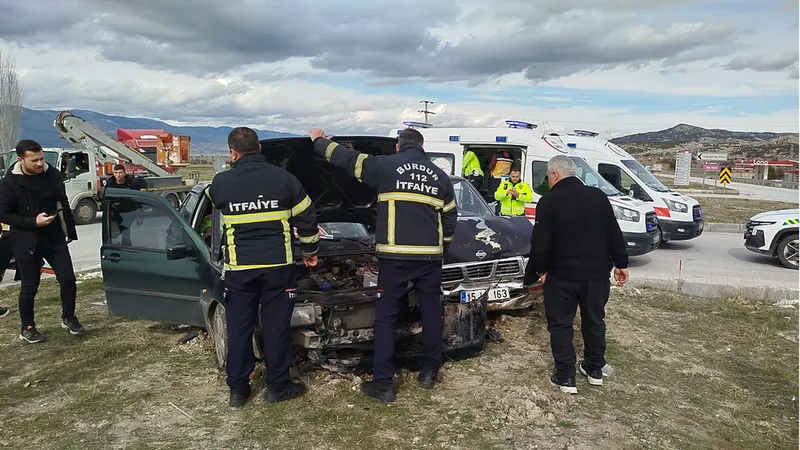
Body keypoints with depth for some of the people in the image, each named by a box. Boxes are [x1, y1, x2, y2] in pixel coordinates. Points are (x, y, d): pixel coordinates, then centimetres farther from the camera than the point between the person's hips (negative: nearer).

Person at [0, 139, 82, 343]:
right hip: (26, 243, -3)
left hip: (55, 239, 3)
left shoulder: (53, 175, -2)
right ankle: (27, 328, 25)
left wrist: (70, 231, 11)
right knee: (29, 287, 7)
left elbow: (63, 204, 9)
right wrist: (33, 222, -20)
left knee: (68, 279, 0)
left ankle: (68, 317, 22)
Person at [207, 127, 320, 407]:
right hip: (277, 266, -1)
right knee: (276, 326, 8)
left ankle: (238, 388, 20)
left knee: (239, 327, 12)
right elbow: (306, 218, 3)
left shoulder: (221, 183, -2)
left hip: (239, 268, 1)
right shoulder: (283, 179, -4)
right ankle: (277, 386, 18)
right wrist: (310, 250, 17)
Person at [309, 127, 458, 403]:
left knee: (385, 317, 5)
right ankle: (429, 372, 28)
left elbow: (346, 158, 7)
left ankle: (383, 384, 6)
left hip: (394, 256, -3)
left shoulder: (386, 166, 0)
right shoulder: (440, 176, 13)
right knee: (431, 313, 17)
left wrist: (319, 141, 25)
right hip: (430, 256, 4)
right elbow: (450, 218, 19)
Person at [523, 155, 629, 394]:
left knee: (560, 324, 7)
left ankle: (565, 377, 9)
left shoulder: (549, 201, -11)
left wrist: (540, 269, 2)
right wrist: (621, 263, 14)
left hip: (562, 274, -5)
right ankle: (595, 369, 31)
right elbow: (614, 234, 5)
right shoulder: (598, 196, 3)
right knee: (594, 320, 20)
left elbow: (540, 243, -12)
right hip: (597, 272, 5)